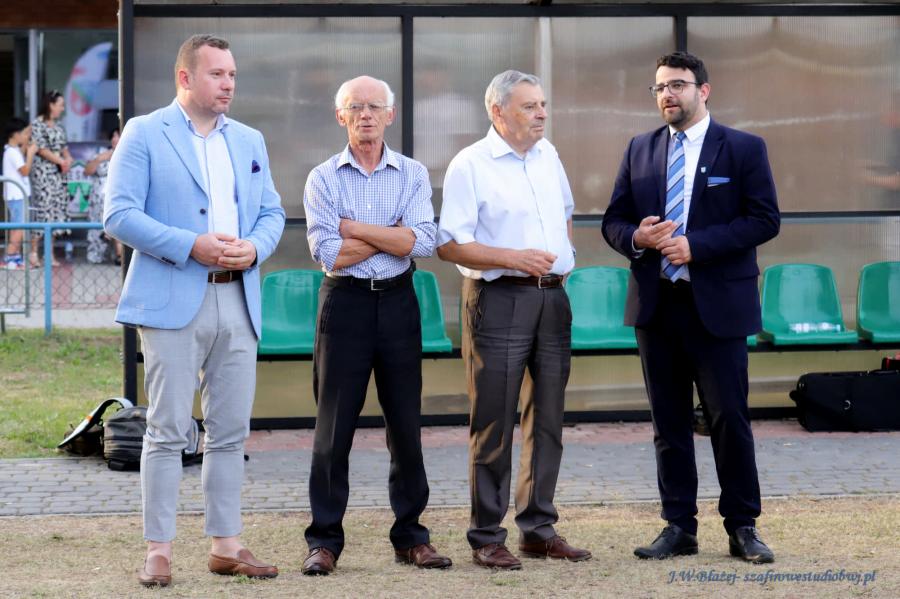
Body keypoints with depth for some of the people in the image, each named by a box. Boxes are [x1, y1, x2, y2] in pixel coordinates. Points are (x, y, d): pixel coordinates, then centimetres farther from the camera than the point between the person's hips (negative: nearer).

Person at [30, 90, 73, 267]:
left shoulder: (59, 126, 14)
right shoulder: (37, 124, -8)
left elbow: (64, 147, 15)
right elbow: (41, 149, -13)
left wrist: (68, 159, -6)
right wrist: (61, 161, -11)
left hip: (58, 173, 7)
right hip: (43, 172, -7)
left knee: (56, 210, 5)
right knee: (43, 209, -10)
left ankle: (50, 254, 9)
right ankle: (33, 252, -5)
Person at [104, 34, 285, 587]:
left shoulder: (250, 141, 17)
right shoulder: (144, 134, -1)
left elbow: (272, 213, 17)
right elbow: (120, 215, -9)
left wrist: (255, 248, -6)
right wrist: (191, 246, -17)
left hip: (238, 301, 5)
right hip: (174, 300, -5)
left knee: (231, 432, 7)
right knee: (168, 431, -4)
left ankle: (227, 545, 14)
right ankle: (159, 551, 0)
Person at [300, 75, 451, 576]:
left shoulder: (413, 174, 5)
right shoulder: (323, 178, 1)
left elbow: (423, 242, -10)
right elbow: (329, 254, -10)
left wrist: (357, 229, -11)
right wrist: (393, 234, -7)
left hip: (398, 303, 2)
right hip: (345, 304, -2)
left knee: (406, 424, 6)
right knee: (334, 426, 0)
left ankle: (411, 535, 16)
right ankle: (325, 540, 6)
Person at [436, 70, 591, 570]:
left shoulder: (548, 156, 13)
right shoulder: (470, 166, -8)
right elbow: (449, 245, -12)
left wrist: (566, 252, 13)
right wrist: (513, 258, -20)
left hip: (552, 298, 6)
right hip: (498, 299, -6)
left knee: (548, 417, 8)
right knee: (494, 422, -4)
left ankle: (539, 529, 17)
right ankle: (487, 538, 2)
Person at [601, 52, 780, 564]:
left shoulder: (744, 149, -1)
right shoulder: (640, 150, 11)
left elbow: (765, 219, -8)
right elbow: (614, 220, 12)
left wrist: (696, 245, -16)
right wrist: (636, 237, -11)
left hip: (717, 304, -4)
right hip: (656, 304, 4)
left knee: (729, 417, -2)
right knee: (669, 421, 8)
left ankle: (742, 527, 7)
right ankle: (679, 527, 14)